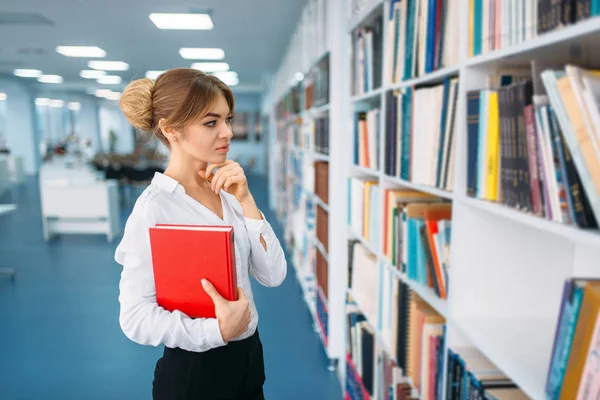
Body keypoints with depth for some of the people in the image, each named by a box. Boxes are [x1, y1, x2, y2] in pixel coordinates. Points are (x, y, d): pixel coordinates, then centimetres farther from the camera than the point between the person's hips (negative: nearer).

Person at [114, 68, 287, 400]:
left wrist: (244, 201, -15)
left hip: (248, 357, 6)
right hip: (194, 370, -6)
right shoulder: (153, 209, -19)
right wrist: (216, 331, -29)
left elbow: (273, 275, -7)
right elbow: (136, 317, -20)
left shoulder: (228, 190, -2)